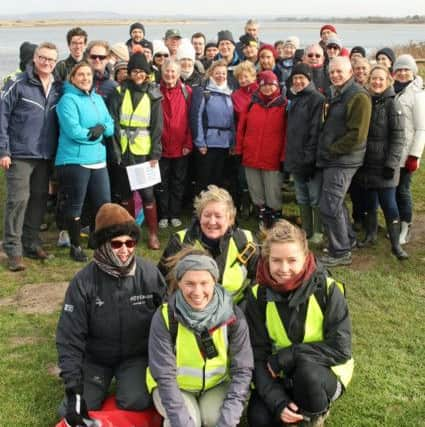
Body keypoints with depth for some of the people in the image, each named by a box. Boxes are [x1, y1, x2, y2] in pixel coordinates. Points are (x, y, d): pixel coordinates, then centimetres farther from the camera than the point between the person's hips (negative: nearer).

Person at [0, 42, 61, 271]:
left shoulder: (58, 88, 9)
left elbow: (61, 121, 15)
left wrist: (57, 150, 8)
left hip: (45, 156, 5)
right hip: (20, 155, -5)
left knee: (39, 199, 10)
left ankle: (31, 242, 23)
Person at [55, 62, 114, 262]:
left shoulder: (98, 99, 13)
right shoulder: (68, 100, -10)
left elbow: (110, 126, 9)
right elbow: (73, 131, -19)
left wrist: (100, 128, -11)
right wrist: (94, 133, -6)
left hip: (98, 160, 7)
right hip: (74, 161, -7)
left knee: (104, 204, 9)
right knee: (74, 206, 4)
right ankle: (75, 246, 18)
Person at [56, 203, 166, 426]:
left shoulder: (150, 275, -14)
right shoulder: (83, 282, -17)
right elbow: (69, 337, -14)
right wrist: (73, 387, -20)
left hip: (136, 355, 0)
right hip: (95, 357, 1)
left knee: (136, 403, -23)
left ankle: (127, 383, 13)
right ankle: (102, 382, 20)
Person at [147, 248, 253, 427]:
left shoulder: (232, 316, -18)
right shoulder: (165, 317, -22)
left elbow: (243, 370, -15)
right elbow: (164, 376, -21)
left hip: (218, 384, 1)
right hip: (176, 387, -1)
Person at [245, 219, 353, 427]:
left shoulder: (326, 289, -18)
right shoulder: (258, 296, -11)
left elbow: (340, 349, -19)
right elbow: (258, 356, -11)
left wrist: (285, 356, -24)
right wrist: (278, 402, -25)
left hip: (325, 373, -2)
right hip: (281, 375, 3)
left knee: (307, 371, -36)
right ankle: (298, 410, 10)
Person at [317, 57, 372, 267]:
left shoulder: (358, 96, -15)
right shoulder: (336, 94, 15)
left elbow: (357, 134, -21)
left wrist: (332, 150, -15)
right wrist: (326, 149, 8)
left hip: (343, 160, -9)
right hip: (332, 158, 9)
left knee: (330, 206, -8)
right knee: (336, 202, 19)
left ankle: (340, 252, 4)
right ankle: (348, 240, 35)